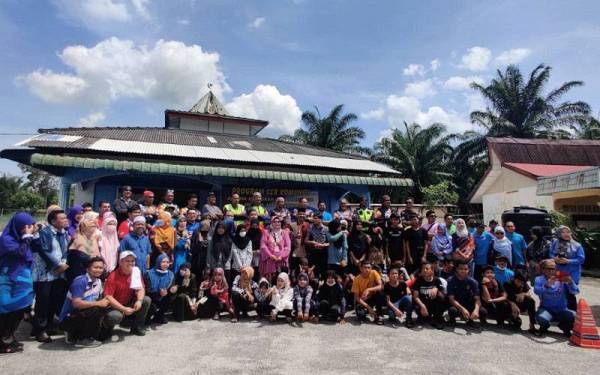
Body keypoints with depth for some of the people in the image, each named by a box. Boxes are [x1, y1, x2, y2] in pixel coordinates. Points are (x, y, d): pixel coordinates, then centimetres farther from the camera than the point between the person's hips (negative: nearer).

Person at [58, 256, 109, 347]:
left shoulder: (98, 282, 4)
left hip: (81, 314, 8)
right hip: (67, 319, -8)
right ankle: (82, 340, -8)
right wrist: (98, 303, -24)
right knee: (94, 310, -27)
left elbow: (100, 301, 10)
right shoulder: (80, 281, -20)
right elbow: (76, 303, -28)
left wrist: (104, 302, -11)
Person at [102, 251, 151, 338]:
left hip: (129, 303, 6)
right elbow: (108, 297, -25)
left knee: (146, 300, -16)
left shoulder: (136, 271, -6)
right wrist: (123, 309, -30)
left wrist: (139, 300, -24)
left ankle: (137, 327, 2)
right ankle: (106, 328, 2)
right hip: (114, 306, -6)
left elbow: (141, 289, -2)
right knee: (115, 316, -37)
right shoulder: (113, 276, -20)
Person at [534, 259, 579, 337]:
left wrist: (570, 282, -27)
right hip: (546, 309, -3)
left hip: (562, 311, 3)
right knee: (542, 318, -35)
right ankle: (544, 327, 7)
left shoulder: (562, 279, 3)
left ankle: (565, 327, 12)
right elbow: (536, 291, -21)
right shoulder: (539, 279, -3)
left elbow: (575, 291, -7)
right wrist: (547, 285, -40)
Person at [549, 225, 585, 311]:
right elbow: (550, 254, 9)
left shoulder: (577, 245, -4)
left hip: (571, 274, -3)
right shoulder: (555, 243, 5)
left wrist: (568, 261, -20)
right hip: (557, 273, 3)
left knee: (570, 294, 5)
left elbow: (581, 259, -10)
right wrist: (554, 258, -12)